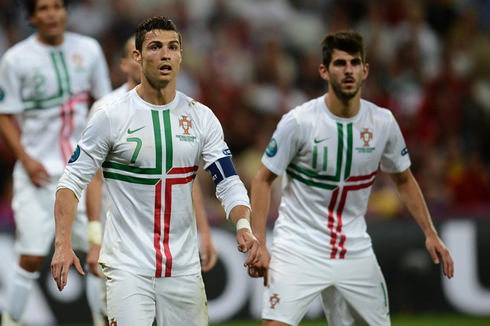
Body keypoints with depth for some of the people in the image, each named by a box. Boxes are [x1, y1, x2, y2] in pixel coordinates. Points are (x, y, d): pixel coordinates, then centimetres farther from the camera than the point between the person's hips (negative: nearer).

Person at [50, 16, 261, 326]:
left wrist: (244, 226, -17)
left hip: (183, 266, 4)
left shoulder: (201, 117, 5)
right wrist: (63, 244, -14)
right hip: (128, 266, -4)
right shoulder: (111, 116, -4)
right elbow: (73, 180, -1)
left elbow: (229, 182, 3)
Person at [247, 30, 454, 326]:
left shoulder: (383, 122, -1)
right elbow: (263, 180, -4)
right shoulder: (299, 121, -12)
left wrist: (430, 233, 9)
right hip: (299, 247, -4)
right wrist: (258, 243, -12)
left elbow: (404, 179, 15)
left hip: (355, 251, 4)